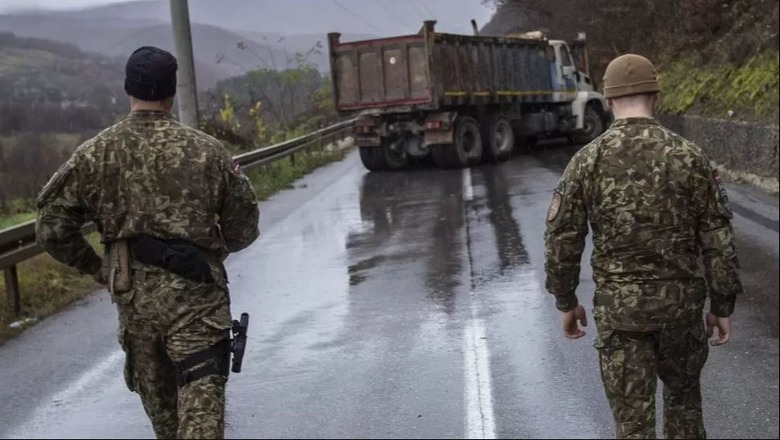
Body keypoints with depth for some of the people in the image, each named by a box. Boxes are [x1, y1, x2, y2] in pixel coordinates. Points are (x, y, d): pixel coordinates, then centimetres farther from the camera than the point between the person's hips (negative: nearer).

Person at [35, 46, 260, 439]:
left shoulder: (94, 153, -1)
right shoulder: (206, 150, -4)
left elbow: (51, 227, -1)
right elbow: (244, 226, 3)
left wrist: (94, 266, 14)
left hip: (132, 295, 3)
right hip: (195, 295, -2)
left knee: (158, 400, 21)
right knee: (200, 405, -4)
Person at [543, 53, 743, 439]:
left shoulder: (586, 160, -9)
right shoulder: (689, 156, -7)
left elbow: (561, 239, -6)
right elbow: (718, 239, -5)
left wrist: (565, 302, 9)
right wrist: (723, 307, 6)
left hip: (619, 307, -1)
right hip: (680, 301, 1)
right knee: (683, 392, 26)